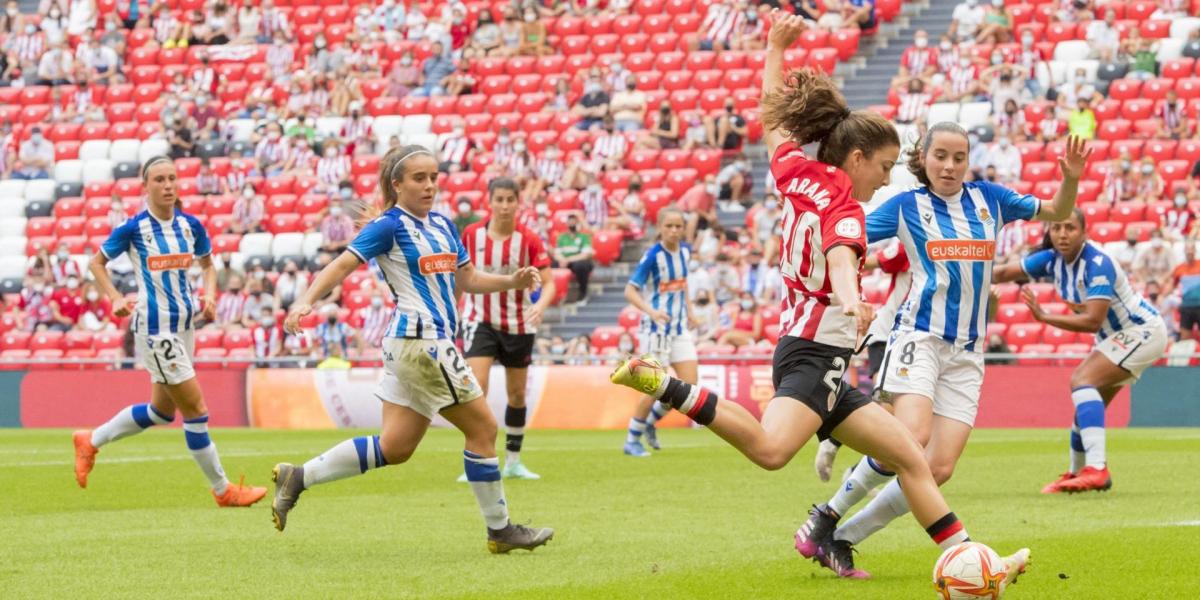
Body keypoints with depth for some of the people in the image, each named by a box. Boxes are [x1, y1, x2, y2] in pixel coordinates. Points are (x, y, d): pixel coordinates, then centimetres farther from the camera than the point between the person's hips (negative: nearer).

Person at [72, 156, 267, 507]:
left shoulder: (190, 225, 3)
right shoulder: (133, 228, -11)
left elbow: (208, 266, 18)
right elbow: (97, 263, 1)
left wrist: (210, 295, -1)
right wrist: (116, 299, -12)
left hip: (183, 323, 7)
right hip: (155, 327, -7)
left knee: (163, 409, 18)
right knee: (195, 409, -6)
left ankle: (90, 442, 35)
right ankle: (222, 490, 4)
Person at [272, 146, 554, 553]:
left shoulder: (442, 224, 15)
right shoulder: (389, 226, -8)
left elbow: (467, 279, 22)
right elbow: (342, 265, -14)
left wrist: (512, 281, 7)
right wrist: (307, 301, -28)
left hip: (435, 342, 9)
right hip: (419, 340, -9)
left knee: (395, 447, 8)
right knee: (482, 428, -3)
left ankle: (297, 478, 12)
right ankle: (499, 530, 6)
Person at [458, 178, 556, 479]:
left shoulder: (529, 240, -9)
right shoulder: (471, 235, -5)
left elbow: (548, 283, -12)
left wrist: (541, 305, -32)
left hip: (518, 324, 1)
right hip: (480, 321, -1)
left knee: (517, 394, 11)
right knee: (477, 387, -18)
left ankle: (513, 462, 26)